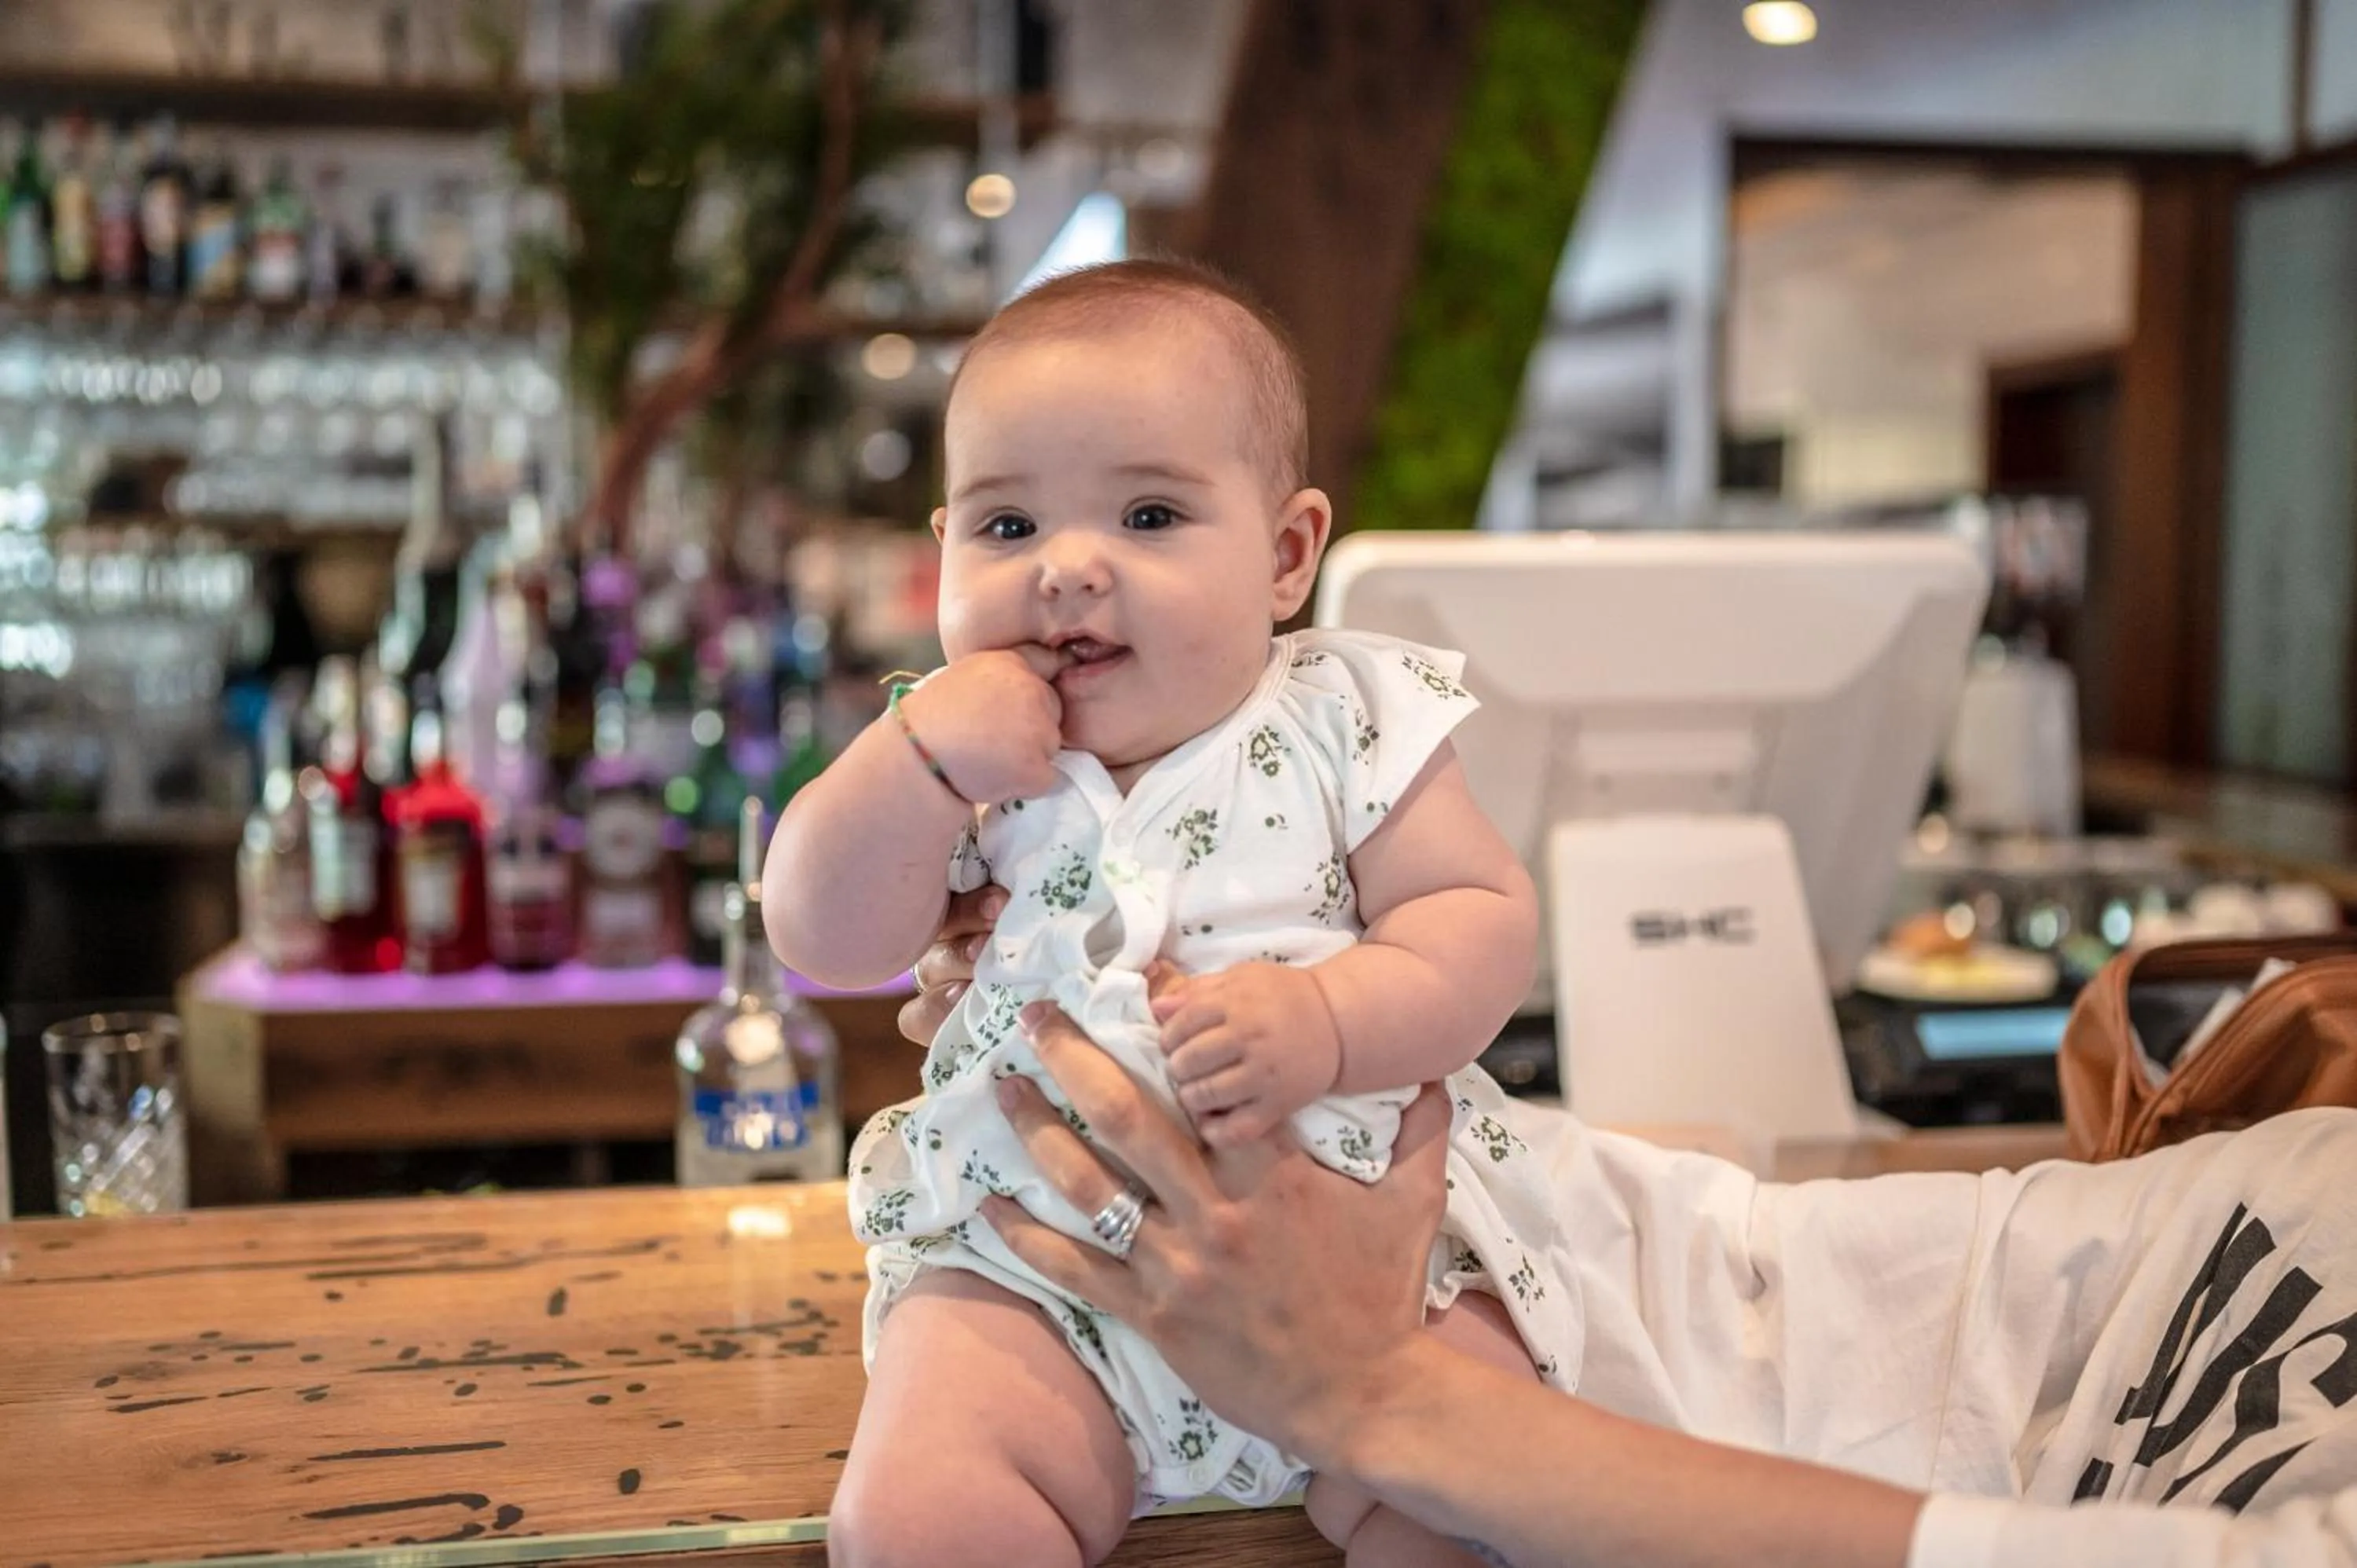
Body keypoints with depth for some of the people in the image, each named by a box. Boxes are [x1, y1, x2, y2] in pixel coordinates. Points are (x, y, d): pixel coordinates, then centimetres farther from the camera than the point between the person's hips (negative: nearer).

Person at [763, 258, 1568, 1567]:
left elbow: (1485, 920, -7)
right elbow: (824, 942, -5)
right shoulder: (956, 749, 1)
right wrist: (920, 757, -20)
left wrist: (1325, 1020, -25)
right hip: (1032, 1266, 1)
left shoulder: (1345, 722, -4)